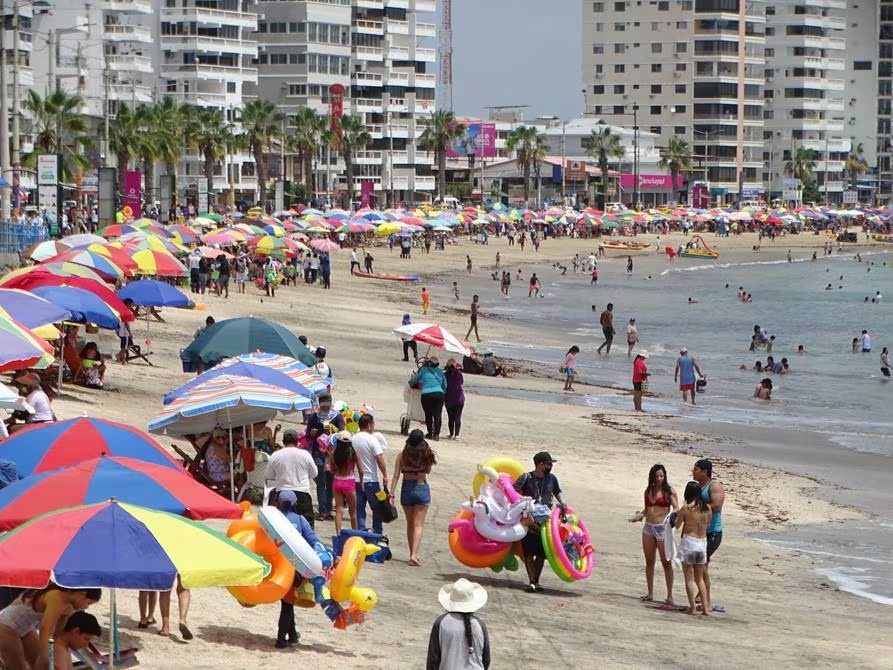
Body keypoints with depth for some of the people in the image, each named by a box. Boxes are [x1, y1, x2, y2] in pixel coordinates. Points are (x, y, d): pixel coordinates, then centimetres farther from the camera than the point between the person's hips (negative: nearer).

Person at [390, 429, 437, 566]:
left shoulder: (402, 455, -5)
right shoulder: (426, 455, -6)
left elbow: (396, 476, -7)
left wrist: (391, 494, -5)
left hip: (406, 489, 1)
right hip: (422, 488, -1)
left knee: (410, 524, 17)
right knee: (418, 525, -3)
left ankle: (412, 554, 25)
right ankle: (414, 555, -18)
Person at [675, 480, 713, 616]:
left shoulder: (686, 508, -11)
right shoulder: (707, 508, 1)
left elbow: (677, 525, -1)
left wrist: (678, 515, 15)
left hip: (688, 541, -4)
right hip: (702, 543, 5)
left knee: (689, 578, 2)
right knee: (700, 578, 15)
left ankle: (693, 607, -2)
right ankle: (705, 607, 10)